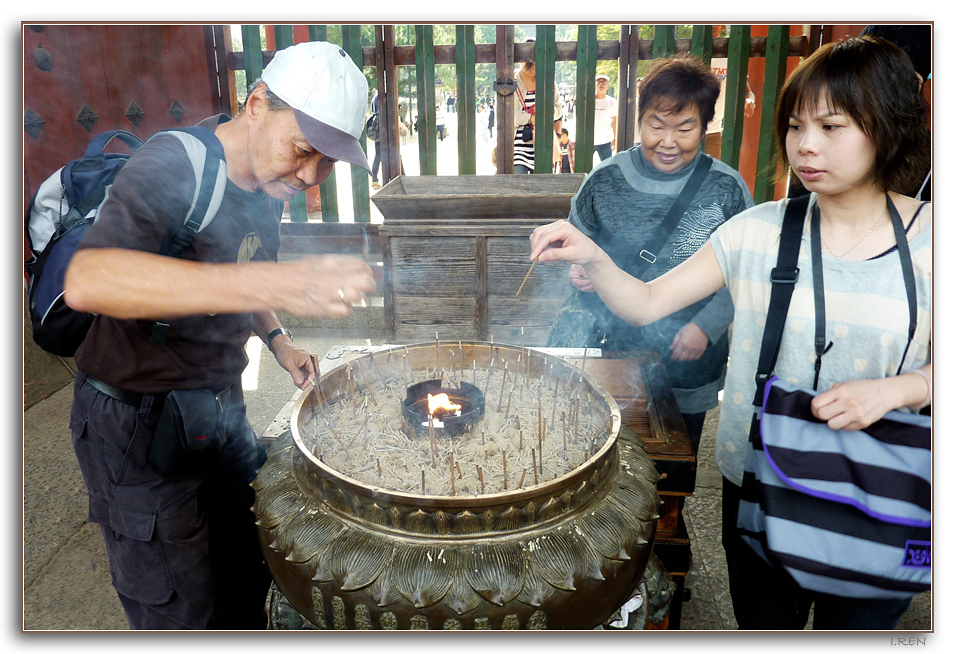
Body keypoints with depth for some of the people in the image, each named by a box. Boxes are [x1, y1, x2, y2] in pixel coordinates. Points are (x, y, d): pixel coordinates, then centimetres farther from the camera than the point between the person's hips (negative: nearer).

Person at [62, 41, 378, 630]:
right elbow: (88, 279, -44)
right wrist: (277, 284, -53)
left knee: (249, 583, 18)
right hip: (138, 424, -7)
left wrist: (278, 340, 2)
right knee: (185, 619, 6)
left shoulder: (268, 183, 1)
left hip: (221, 407, 7)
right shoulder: (169, 166, -24)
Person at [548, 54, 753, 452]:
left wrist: (707, 326, -13)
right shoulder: (606, 180, -4)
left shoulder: (725, 189, -8)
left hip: (689, 369, 0)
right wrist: (579, 270, -9)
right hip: (612, 353, 1)